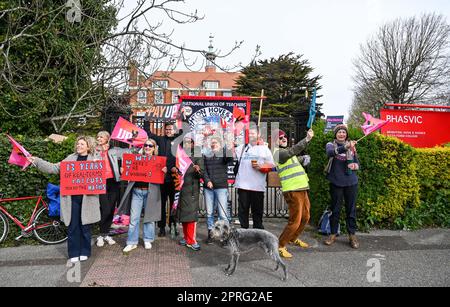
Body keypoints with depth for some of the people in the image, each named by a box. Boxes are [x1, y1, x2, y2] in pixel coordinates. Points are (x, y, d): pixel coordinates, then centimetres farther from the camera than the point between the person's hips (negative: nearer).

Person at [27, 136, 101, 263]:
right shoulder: (71, 158, 12)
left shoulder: (95, 159, 4)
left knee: (85, 226, 6)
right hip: (72, 197, 3)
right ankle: (74, 254, 18)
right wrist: (36, 161, 7)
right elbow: (54, 168, 12)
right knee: (72, 226, 6)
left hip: (87, 198, -2)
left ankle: (84, 252, 22)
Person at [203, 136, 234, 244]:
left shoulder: (224, 154, 5)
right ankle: (210, 234, 19)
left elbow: (230, 159, -19)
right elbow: (204, 170, 5)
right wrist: (207, 181, -10)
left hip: (221, 187, -3)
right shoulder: (206, 156, 13)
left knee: (223, 213, -5)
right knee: (209, 212, 8)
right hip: (208, 187, 3)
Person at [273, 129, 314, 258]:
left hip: (301, 189, 10)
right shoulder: (278, 152, -10)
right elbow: (293, 150, -28)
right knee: (295, 221, -10)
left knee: (305, 217, 19)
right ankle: (280, 246, 3)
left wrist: (305, 158, 8)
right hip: (292, 191, -9)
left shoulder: (287, 151, 19)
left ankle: (293, 239, 38)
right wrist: (307, 139, -35)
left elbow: (299, 157, 30)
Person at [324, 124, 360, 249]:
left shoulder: (352, 146, 10)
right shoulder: (331, 145, 1)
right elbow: (330, 153, -24)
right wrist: (346, 147, -39)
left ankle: (352, 235, 17)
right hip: (336, 182, -2)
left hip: (351, 182, 2)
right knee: (335, 209, 6)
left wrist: (355, 166, -8)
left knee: (351, 209, 6)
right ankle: (333, 234, 18)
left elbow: (357, 162, 16)